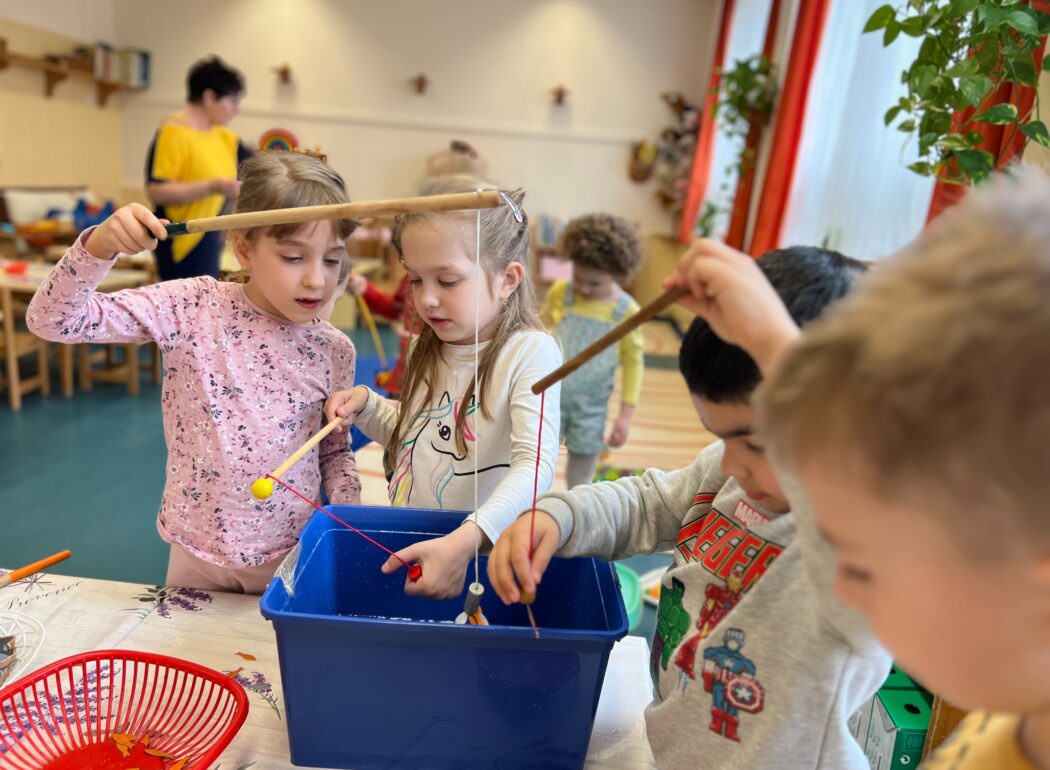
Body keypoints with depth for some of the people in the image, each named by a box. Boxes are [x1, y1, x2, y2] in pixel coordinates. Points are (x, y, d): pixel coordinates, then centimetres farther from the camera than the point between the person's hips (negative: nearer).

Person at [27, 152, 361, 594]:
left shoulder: (334, 352, -7)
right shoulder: (192, 309, -13)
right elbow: (52, 321, -13)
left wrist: (348, 519, -11)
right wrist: (100, 245, -28)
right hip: (197, 552, 0)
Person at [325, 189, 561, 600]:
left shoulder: (531, 352, -15)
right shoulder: (429, 348, 7)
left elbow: (536, 464, -26)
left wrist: (465, 543, -36)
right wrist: (367, 405, 3)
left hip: (483, 550, -5)